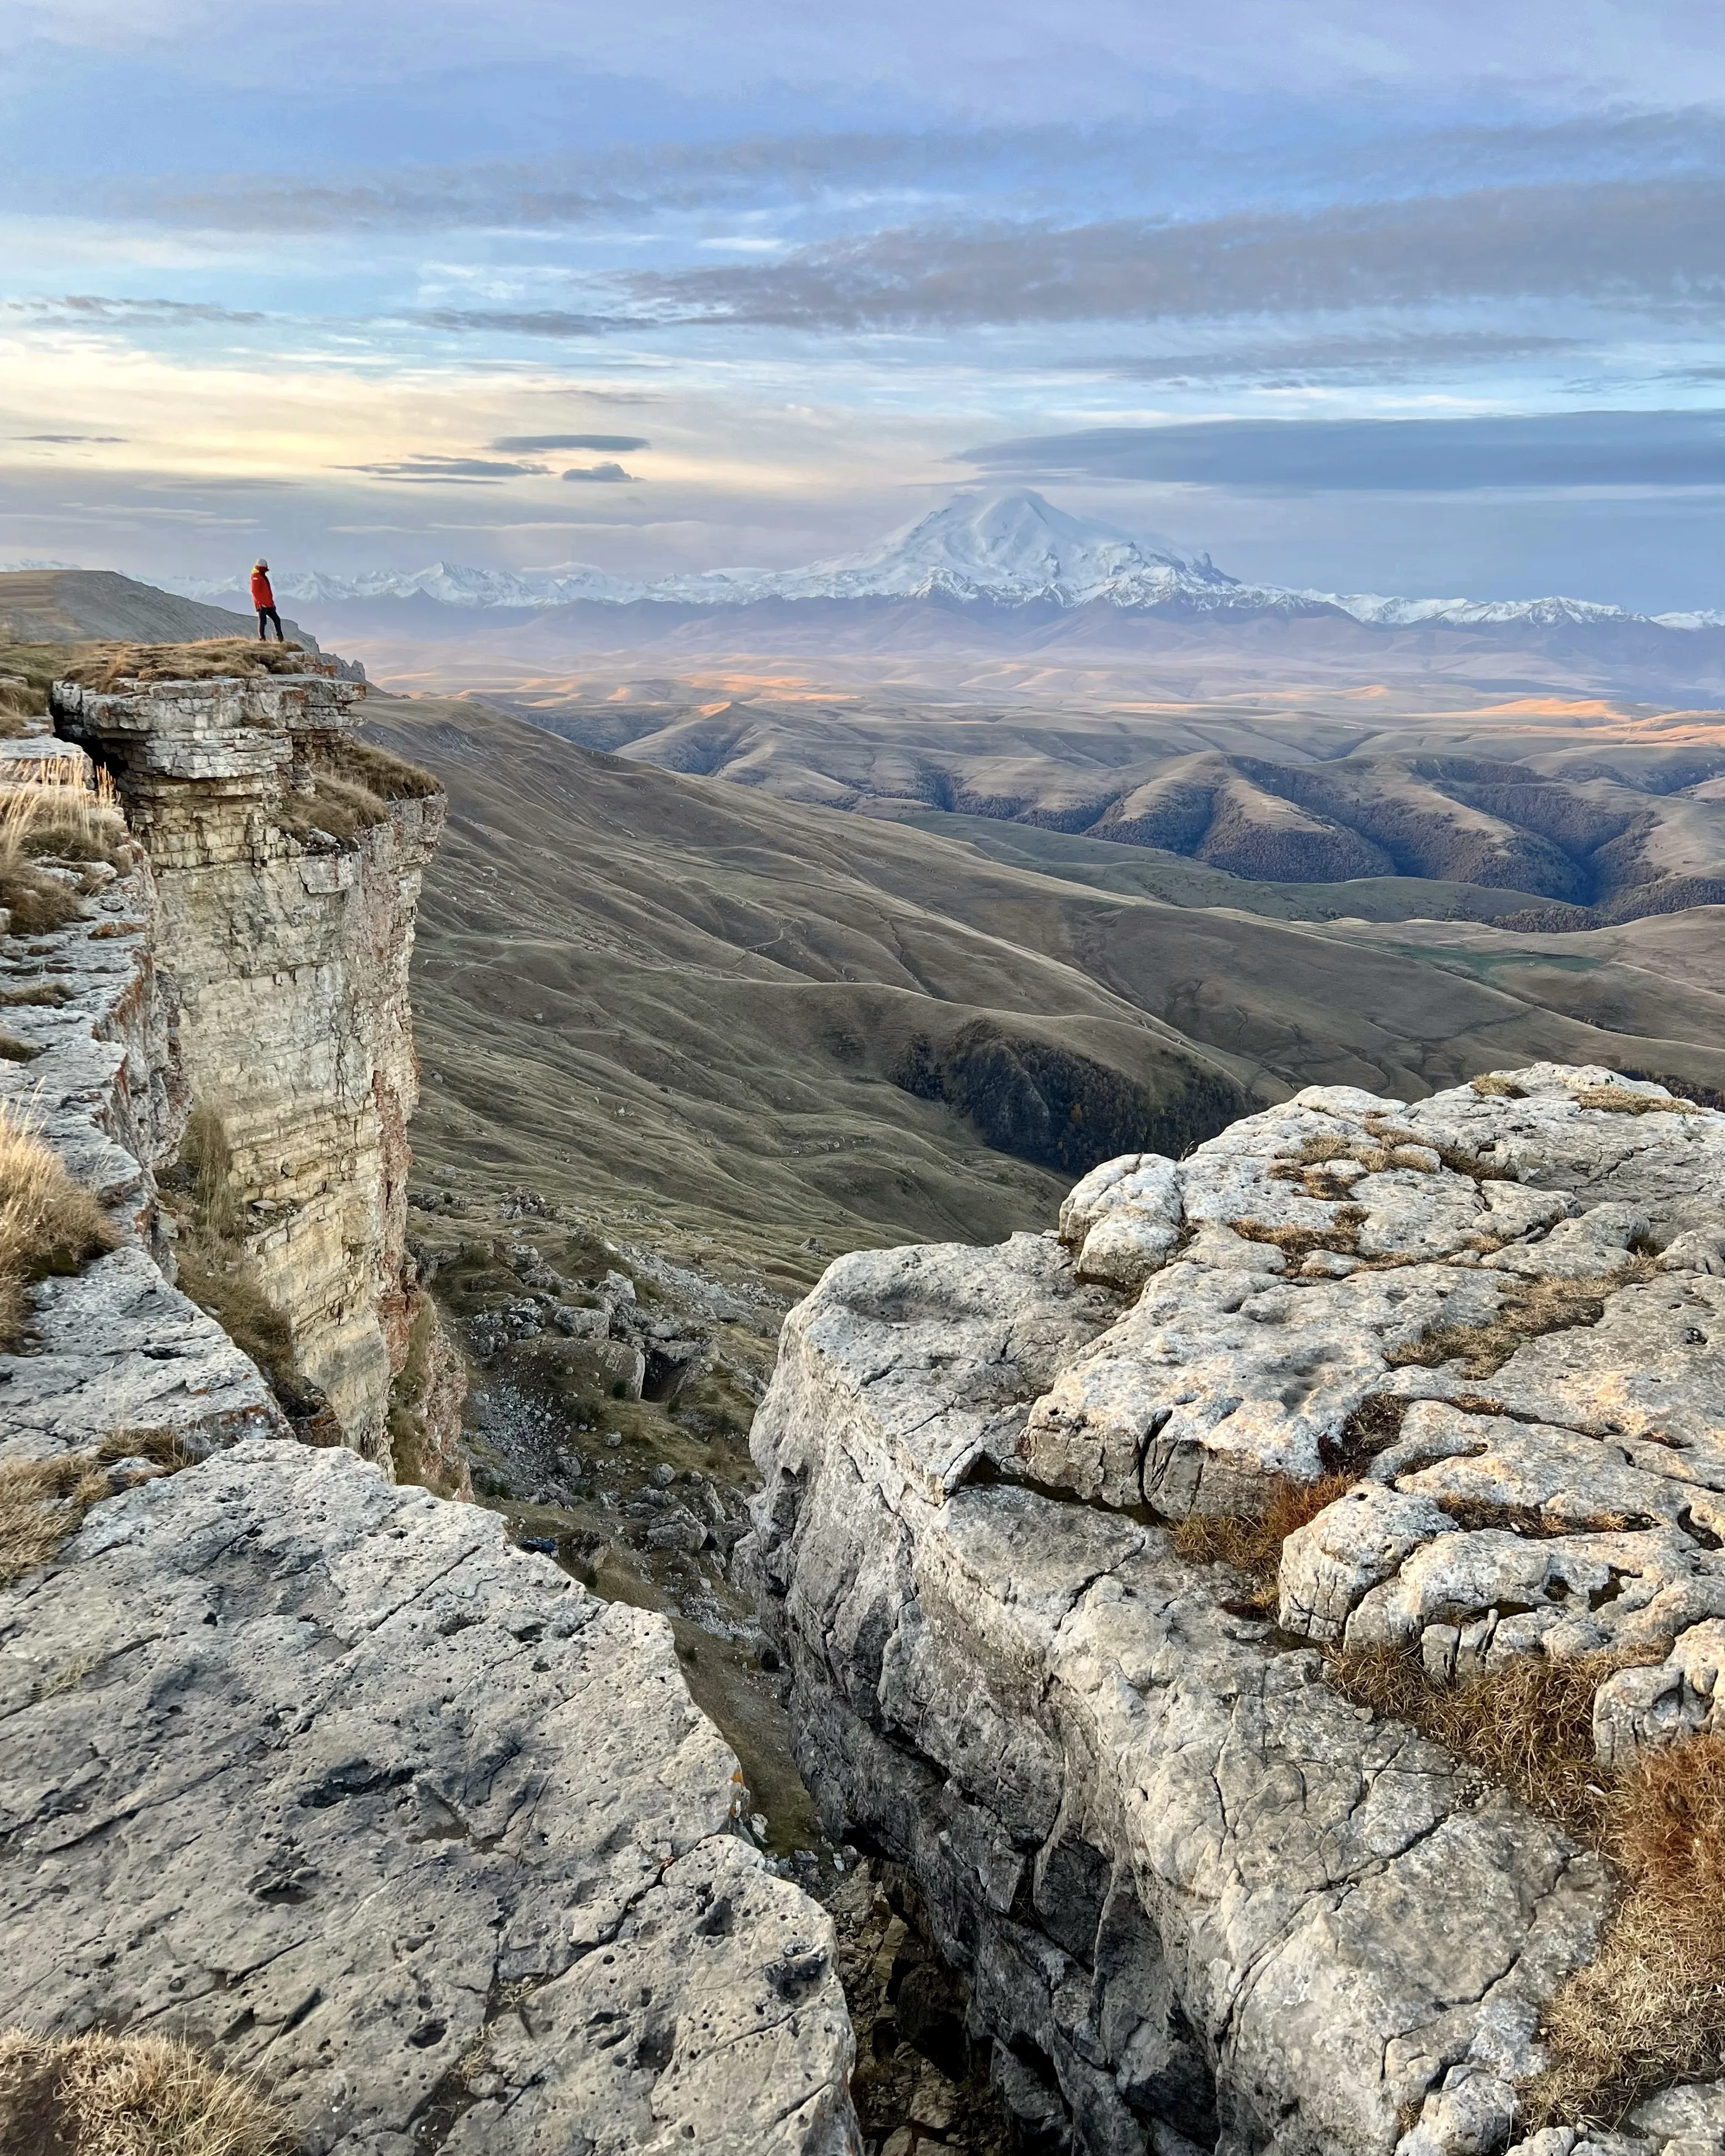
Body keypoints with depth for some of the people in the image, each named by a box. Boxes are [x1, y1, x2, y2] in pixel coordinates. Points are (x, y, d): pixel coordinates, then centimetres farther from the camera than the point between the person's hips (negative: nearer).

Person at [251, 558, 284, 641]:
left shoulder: (263, 577, 21)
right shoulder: (256, 577, -7)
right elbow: (255, 591, -16)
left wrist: (272, 602, 22)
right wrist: (260, 602, -22)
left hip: (268, 604, 9)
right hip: (262, 604, -9)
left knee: (277, 619, 6)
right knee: (263, 621, -9)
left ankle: (280, 638, 10)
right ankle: (262, 639, -6)